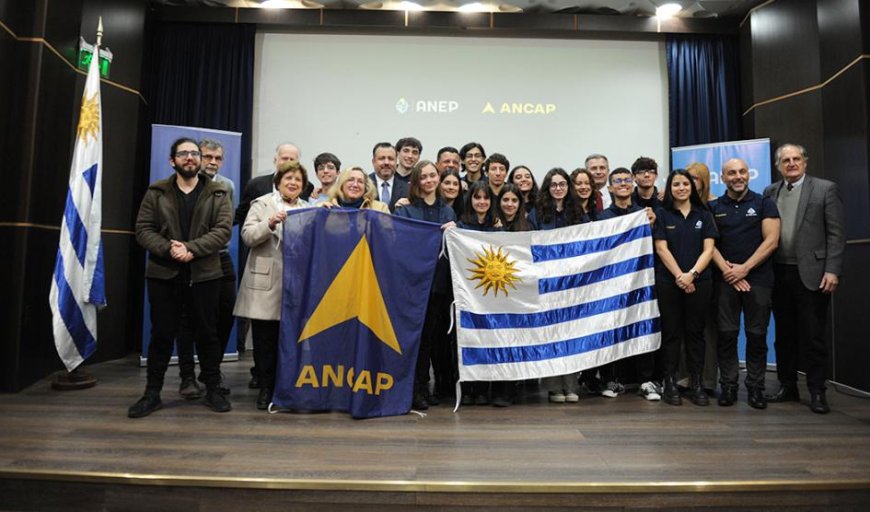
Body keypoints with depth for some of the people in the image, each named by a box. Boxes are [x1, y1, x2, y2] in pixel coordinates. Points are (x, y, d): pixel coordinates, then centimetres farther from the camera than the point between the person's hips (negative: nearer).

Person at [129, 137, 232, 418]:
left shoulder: (218, 193, 5)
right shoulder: (156, 192, 8)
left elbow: (223, 230, -7)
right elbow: (143, 229, 1)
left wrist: (191, 249, -19)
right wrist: (169, 249, -17)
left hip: (204, 275, -1)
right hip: (163, 274, 1)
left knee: (207, 334, 7)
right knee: (161, 335, 7)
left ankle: (213, 390, 20)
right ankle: (152, 393, 20)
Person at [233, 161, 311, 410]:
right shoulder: (263, 203, 5)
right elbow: (248, 236, -4)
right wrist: (269, 224, -21)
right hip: (266, 282, -2)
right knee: (265, 338, 3)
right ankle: (266, 387, 15)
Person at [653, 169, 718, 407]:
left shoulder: (704, 215, 9)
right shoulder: (662, 214, 4)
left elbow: (708, 249, 1)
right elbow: (661, 248, -3)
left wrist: (692, 274, -12)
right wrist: (679, 275, -12)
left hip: (699, 282, 2)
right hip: (668, 282, -1)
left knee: (695, 332, 6)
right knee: (671, 332, 3)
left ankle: (696, 383, 14)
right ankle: (670, 383, 10)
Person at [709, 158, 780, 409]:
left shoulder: (764, 203, 5)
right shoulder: (713, 207, 8)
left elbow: (771, 241, -3)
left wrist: (744, 268, -11)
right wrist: (727, 270, -10)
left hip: (758, 278, 0)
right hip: (726, 279, 1)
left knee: (757, 334, 4)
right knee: (726, 334, 2)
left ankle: (755, 387, 16)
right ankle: (728, 385, 12)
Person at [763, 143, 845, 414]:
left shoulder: (825, 189, 1)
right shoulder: (770, 192, 10)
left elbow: (836, 234, -4)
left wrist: (832, 271, -11)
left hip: (811, 274, -4)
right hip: (779, 274, 4)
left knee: (813, 337, 1)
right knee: (784, 335, 12)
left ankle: (817, 392, 13)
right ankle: (787, 386, 23)